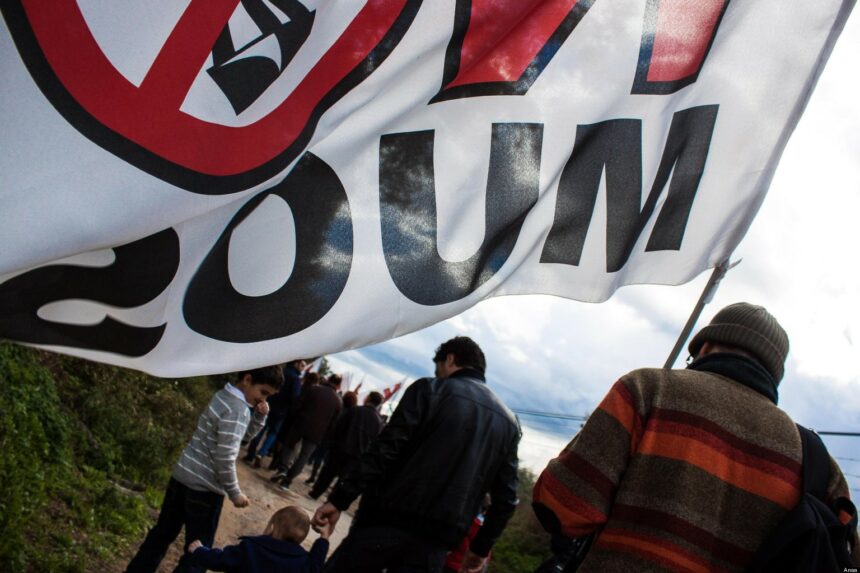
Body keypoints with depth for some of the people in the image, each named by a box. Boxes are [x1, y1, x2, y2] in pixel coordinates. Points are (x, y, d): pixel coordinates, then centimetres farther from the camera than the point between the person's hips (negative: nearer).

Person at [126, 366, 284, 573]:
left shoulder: (224, 396, 8)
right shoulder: (237, 410, -21)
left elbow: (248, 432, 19)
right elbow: (224, 458, -22)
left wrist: (261, 415, 0)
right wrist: (235, 493, -11)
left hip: (183, 475, 9)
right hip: (205, 487, -9)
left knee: (163, 533, 20)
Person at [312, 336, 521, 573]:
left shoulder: (430, 390, -1)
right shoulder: (509, 422, 12)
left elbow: (384, 451, -11)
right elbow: (506, 497, 12)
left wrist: (339, 500, -8)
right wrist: (481, 548, 22)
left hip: (389, 520, -4)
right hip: (437, 540, 4)